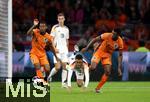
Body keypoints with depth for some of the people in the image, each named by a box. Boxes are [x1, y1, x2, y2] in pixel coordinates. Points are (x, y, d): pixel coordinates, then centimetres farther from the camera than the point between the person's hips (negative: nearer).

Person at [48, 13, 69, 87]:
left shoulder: (66, 29, 14)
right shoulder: (55, 28, -2)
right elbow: (51, 39, -5)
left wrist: (67, 49, 14)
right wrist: (54, 48, -15)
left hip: (64, 50, 5)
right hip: (57, 50, -5)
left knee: (65, 66, -4)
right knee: (57, 67, -11)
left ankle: (64, 83, -2)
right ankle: (50, 76, 14)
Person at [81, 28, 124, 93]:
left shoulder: (120, 42, -15)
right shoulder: (107, 36, -25)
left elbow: (120, 55, -6)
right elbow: (95, 39, -13)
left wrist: (119, 68, -9)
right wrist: (86, 48, -16)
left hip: (107, 55, 3)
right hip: (99, 52, -3)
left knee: (108, 72, -9)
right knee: (92, 67, -25)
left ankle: (98, 88, 6)